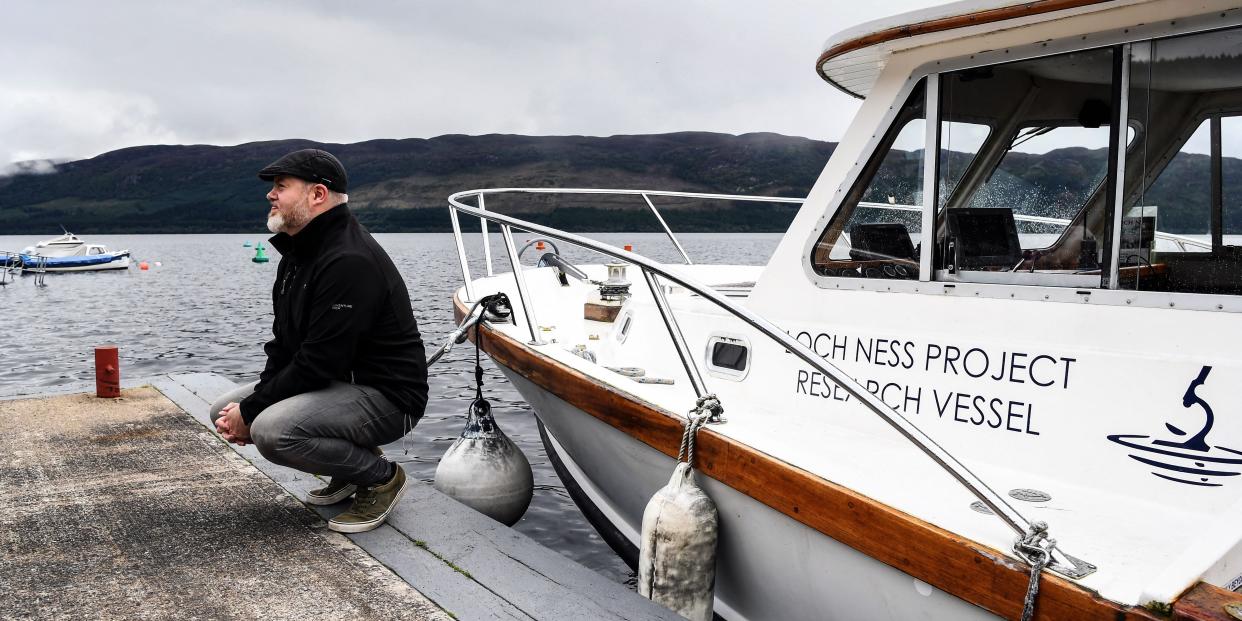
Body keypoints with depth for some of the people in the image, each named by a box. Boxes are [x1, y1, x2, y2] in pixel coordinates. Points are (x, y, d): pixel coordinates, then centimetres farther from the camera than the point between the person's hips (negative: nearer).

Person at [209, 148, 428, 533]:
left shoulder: (349, 262, -23)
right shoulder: (297, 255, 10)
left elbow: (318, 363, -26)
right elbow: (283, 345, 12)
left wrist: (250, 410, -16)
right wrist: (248, 408, -3)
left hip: (385, 394, -10)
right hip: (332, 385, 10)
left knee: (271, 429, -31)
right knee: (224, 411, 8)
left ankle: (382, 477, -7)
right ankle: (351, 462, 12)